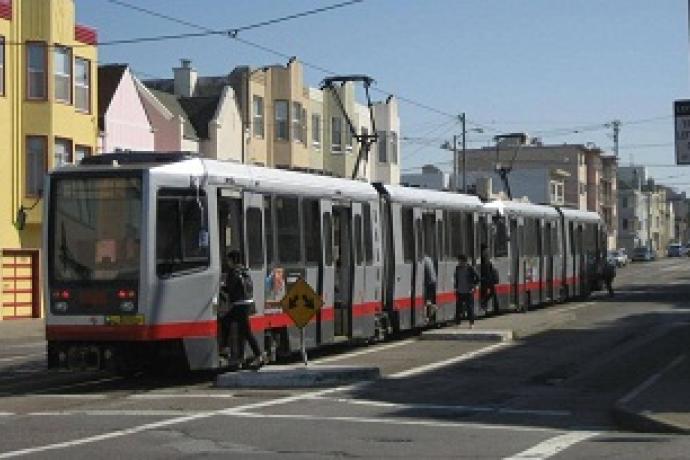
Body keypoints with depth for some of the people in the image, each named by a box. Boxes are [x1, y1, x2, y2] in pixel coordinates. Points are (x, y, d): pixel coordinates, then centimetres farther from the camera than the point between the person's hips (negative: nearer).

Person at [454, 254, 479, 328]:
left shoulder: (470, 268, -6)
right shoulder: (457, 268, 6)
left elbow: (477, 278, -2)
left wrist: (473, 286, -7)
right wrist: (456, 287, 8)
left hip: (468, 291, -4)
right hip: (459, 291, 4)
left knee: (470, 307, -2)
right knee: (458, 307, 5)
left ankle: (471, 323, 5)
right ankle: (457, 322, 12)